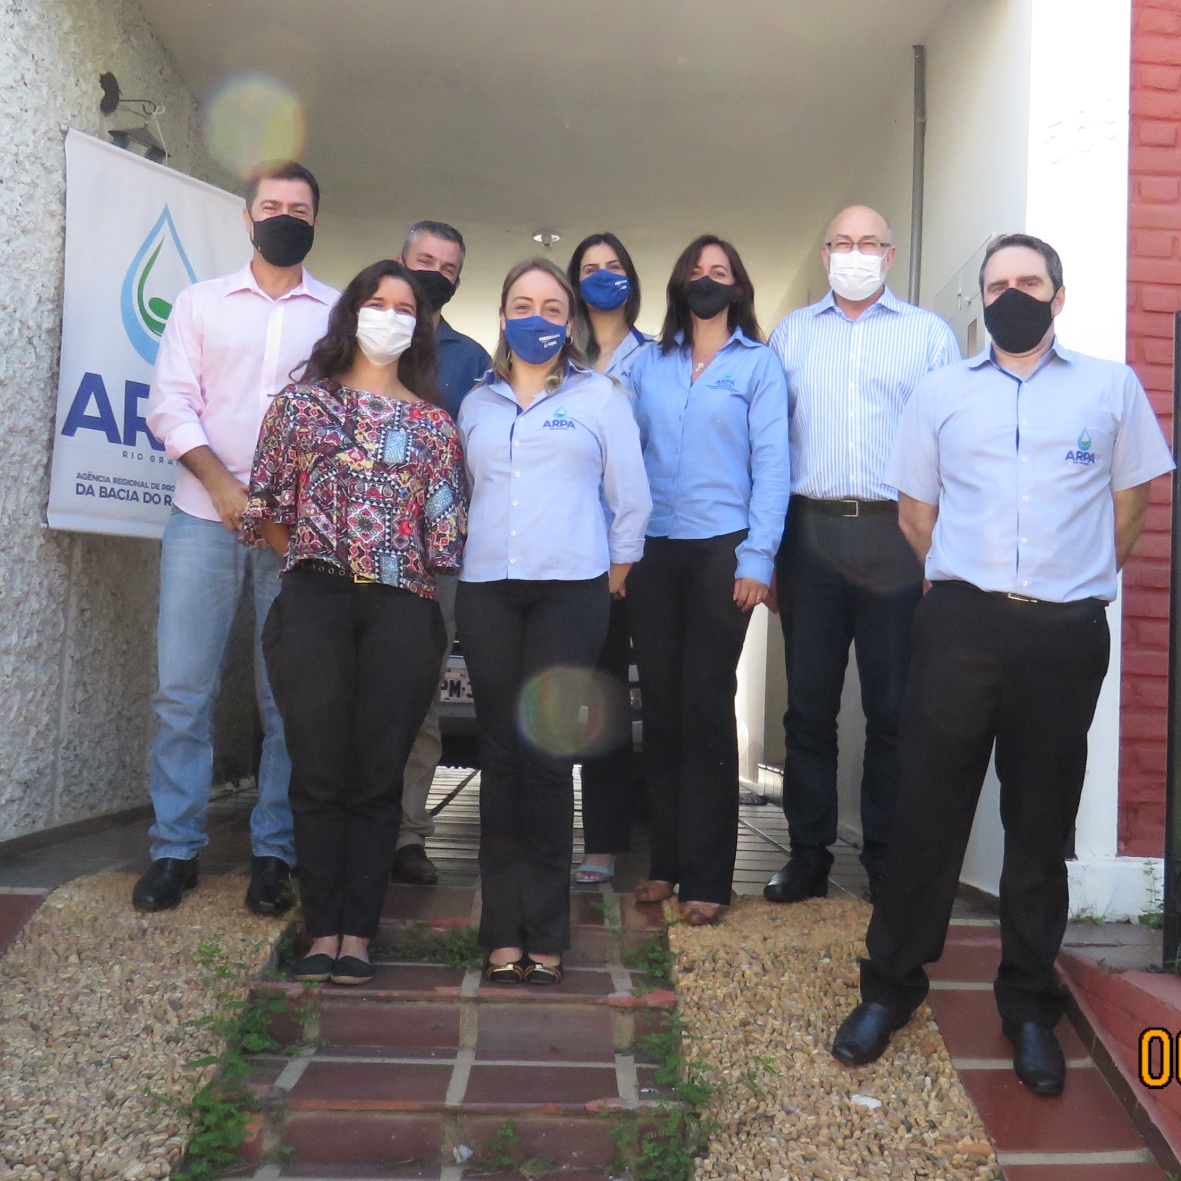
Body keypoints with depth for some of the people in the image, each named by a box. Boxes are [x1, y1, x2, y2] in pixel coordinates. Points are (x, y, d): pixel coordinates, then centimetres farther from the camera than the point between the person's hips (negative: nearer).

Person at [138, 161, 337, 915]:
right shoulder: (202, 303, 12)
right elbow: (171, 404, 3)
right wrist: (223, 485, -11)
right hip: (204, 517, 1)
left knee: (289, 696, 1)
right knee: (183, 690, -1)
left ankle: (274, 853, 10)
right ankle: (176, 849, 10)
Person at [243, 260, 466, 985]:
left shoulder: (434, 422, 14)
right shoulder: (305, 400, 11)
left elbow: (447, 528, 9)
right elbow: (267, 506, 8)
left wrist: (415, 565, 1)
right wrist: (309, 557, 5)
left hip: (402, 612, 1)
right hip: (316, 602, 0)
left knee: (378, 776, 2)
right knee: (318, 771, 0)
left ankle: (358, 933, 10)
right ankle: (323, 931, 11)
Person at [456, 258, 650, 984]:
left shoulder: (600, 396, 8)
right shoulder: (477, 404, 17)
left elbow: (632, 498, 7)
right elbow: (462, 493, 19)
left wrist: (615, 576, 6)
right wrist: (461, 564, 11)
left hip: (570, 590, -2)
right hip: (487, 590, 3)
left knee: (548, 756, -5)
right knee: (501, 754, 2)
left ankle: (545, 934, 5)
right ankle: (503, 931, 9)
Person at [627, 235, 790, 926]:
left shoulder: (758, 363, 6)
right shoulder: (650, 363, 15)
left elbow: (771, 464, -1)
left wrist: (757, 558, -11)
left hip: (721, 550, -3)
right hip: (654, 550, 3)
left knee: (706, 706, -4)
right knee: (661, 703, 5)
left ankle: (706, 877, 4)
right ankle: (665, 860, 15)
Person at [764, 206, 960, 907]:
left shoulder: (929, 334, 10)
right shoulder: (791, 334, 15)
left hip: (896, 536, -1)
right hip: (810, 532, 2)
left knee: (893, 707, 3)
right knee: (809, 704, 5)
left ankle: (889, 862, 16)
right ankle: (808, 857, 15)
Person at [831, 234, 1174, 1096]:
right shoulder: (941, 392, 10)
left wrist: (1083, 581, 13)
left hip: (1067, 635, 0)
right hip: (960, 625, 0)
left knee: (1042, 824, 9)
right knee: (928, 809, 4)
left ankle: (1030, 1005, 23)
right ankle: (891, 985, 18)